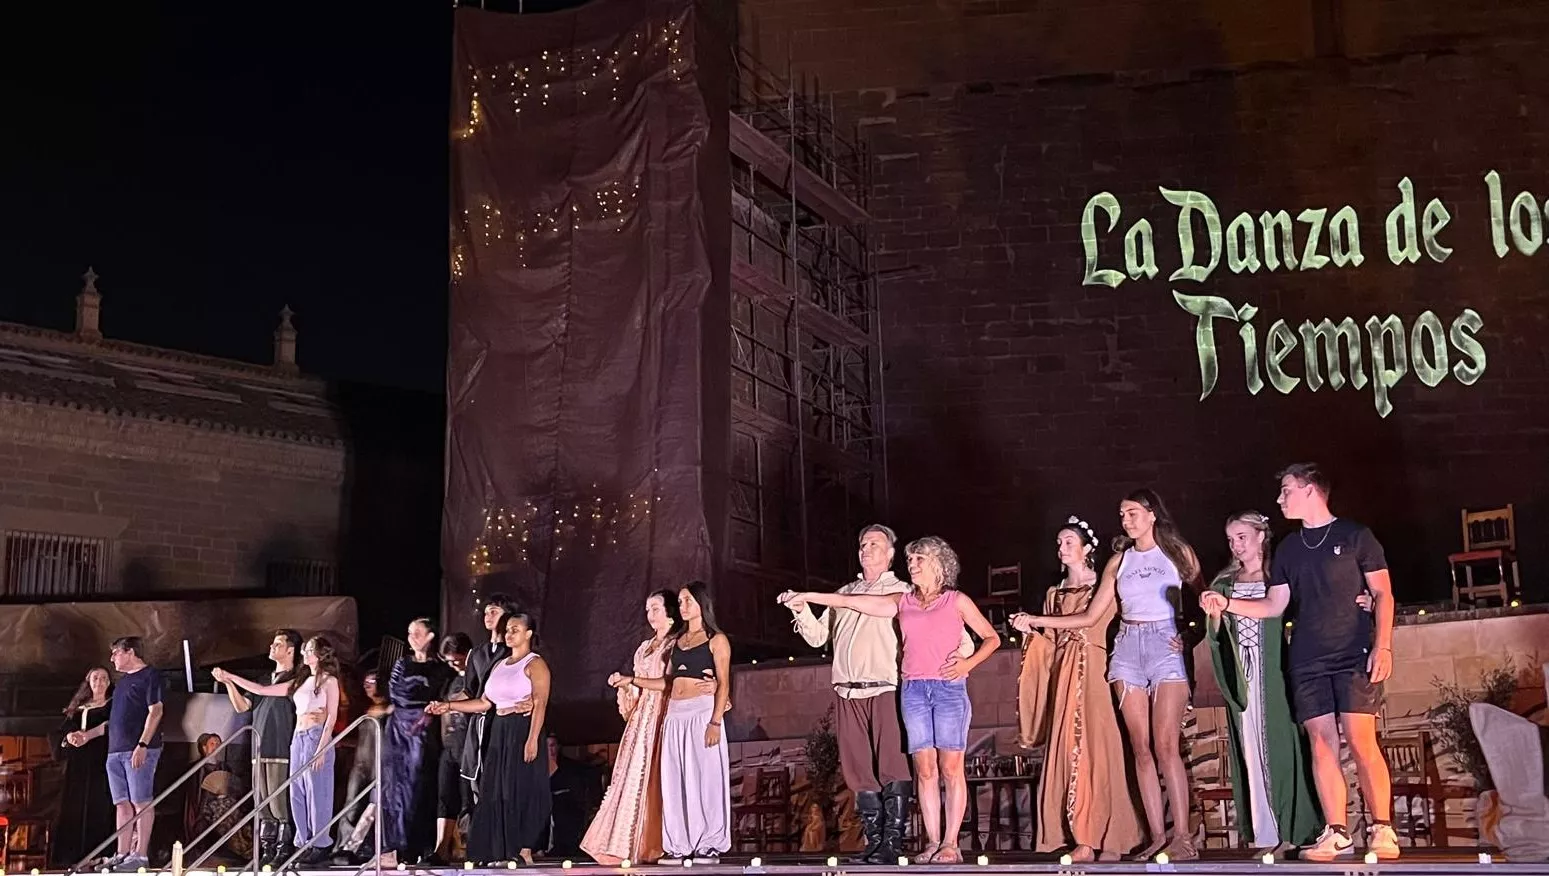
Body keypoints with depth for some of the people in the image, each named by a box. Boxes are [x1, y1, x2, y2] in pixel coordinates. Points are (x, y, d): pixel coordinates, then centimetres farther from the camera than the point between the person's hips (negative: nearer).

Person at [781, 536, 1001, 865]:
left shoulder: (957, 601, 7)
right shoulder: (903, 602, 15)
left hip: (949, 688, -3)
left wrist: (968, 664, -6)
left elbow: (991, 637, 10)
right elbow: (851, 602, 11)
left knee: (951, 768, -5)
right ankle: (932, 842, 4)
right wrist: (807, 597, 6)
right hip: (913, 690, 3)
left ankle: (950, 844, -3)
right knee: (925, 769, 0)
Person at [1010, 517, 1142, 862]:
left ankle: (1103, 838, -7)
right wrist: (1031, 632, -4)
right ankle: (1081, 838, -4)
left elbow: (1090, 618, -12)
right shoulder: (1054, 594, 19)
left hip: (1093, 674, -4)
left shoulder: (1102, 586, 4)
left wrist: (1036, 619, -10)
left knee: (1095, 747, -9)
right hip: (1064, 677, 4)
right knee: (1067, 749, -4)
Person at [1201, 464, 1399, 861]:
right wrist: (1226, 604, 3)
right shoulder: (1288, 548, 17)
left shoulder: (1355, 536, 3)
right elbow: (1274, 605, 16)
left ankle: (1382, 829, -3)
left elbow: (1383, 594, 1)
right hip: (1306, 662, 4)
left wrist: (1383, 646, -9)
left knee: (1361, 740, -10)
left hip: (1354, 656, -4)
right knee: (1322, 743, -1)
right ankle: (1336, 833, 2)